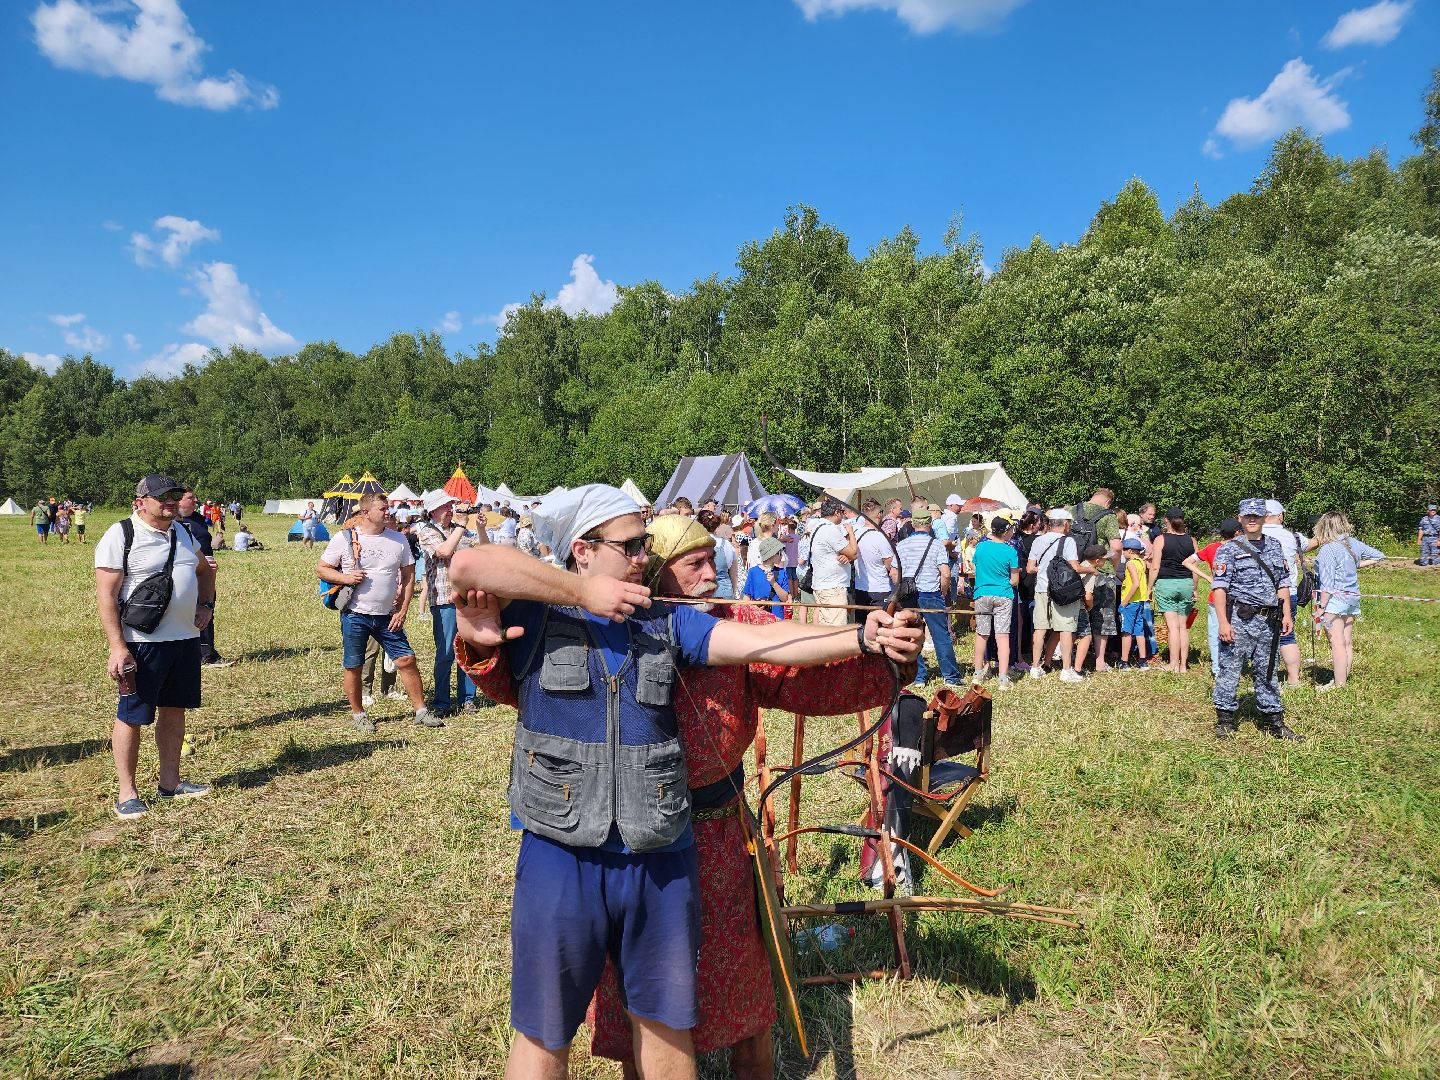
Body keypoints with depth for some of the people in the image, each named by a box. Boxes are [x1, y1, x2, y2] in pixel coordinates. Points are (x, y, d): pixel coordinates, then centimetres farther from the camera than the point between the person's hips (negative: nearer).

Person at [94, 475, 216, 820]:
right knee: (131, 715, 2)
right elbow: (106, 596, -13)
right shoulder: (120, 536, -10)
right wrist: (118, 648, -19)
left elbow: (205, 570, 27)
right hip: (142, 642, -7)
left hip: (186, 637, 7)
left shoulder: (181, 532, 11)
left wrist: (206, 605, 11)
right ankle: (127, 794, 13)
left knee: (174, 709, 14)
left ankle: (170, 783, 25)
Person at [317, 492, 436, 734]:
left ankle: (421, 711, 11)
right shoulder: (344, 538, -4)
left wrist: (402, 610, 0)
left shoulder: (398, 539, 3)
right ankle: (358, 714, 25)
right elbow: (321, 568, 3)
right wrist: (346, 578, -16)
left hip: (387, 616, 2)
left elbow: (408, 576, 8)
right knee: (353, 667, 6)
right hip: (354, 615, -2)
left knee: (407, 660, 0)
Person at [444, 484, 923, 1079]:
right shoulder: (535, 614, -5)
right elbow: (467, 566, -22)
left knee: (666, 1021, 22)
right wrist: (583, 591, -19)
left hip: (662, 858, 4)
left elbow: (760, 640, -7)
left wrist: (862, 636, -19)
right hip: (562, 857, -3)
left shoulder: (666, 622, 4)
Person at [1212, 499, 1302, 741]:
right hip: (1240, 620, -5)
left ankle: (1273, 720, 21)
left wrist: (1286, 613, 9)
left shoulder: (1275, 546, 14)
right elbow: (1220, 587, -10)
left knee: (1267, 672, 13)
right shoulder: (1229, 549, -4)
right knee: (1230, 669, -1)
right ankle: (1225, 720, 9)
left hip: (1269, 620, 5)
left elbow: (1282, 583, 18)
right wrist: (1223, 622, -17)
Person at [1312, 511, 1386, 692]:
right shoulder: (1354, 544, 6)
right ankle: (1344, 679, 23)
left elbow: (1327, 584, -18)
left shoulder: (1328, 550, -16)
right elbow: (1379, 556, 20)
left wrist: (1321, 607, -13)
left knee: (1337, 643, -5)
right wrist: (1358, 566, 15)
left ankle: (1339, 685, -3)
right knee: (1348, 643, 13)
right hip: (1352, 599, 8)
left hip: (1334, 600, -8)